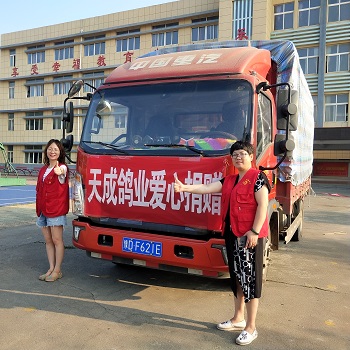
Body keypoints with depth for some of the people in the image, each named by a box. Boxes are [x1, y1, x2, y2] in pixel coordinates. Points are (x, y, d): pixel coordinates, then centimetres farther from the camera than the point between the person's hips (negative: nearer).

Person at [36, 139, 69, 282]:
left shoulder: (62, 167, -7)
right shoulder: (43, 170, 15)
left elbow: (62, 173, -33)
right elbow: (39, 189, 20)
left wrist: (59, 172, -57)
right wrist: (39, 208, 13)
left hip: (56, 209, -7)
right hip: (43, 210, 7)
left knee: (57, 240, -1)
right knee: (48, 241, 12)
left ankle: (57, 270, 8)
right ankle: (51, 269, 20)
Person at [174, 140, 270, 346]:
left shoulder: (258, 177, -7)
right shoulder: (229, 180, 14)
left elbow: (263, 205, -14)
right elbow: (207, 188, 5)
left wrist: (254, 231, -21)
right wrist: (185, 187, -8)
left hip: (250, 236, -8)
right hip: (232, 235, 8)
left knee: (250, 278, 0)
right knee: (236, 277, 16)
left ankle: (251, 328, 11)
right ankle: (238, 319, 31)